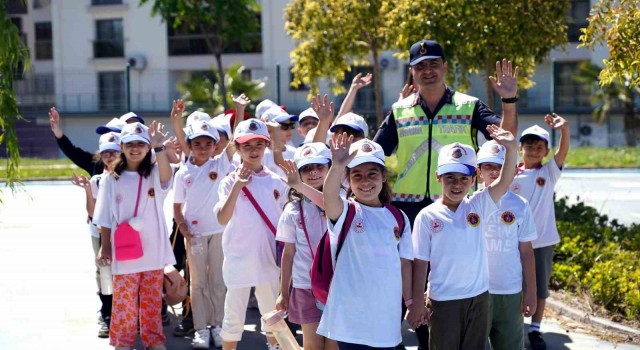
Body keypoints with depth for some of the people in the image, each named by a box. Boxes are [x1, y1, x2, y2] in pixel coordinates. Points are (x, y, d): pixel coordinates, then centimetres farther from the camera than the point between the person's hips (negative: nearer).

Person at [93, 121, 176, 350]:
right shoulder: (111, 179, 0)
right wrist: (105, 248, -1)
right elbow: (105, 218, 3)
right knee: (124, 300, 5)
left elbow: (166, 174, -27)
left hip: (153, 250, 1)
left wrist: (159, 147, -43)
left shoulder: (154, 174, -1)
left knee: (152, 300, 10)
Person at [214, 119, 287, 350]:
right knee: (234, 316, 4)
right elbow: (222, 219, -22)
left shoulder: (276, 182, 2)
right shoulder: (231, 181, -8)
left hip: (268, 259, 3)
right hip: (239, 259, -3)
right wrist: (237, 186, -28)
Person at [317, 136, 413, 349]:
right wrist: (337, 166, -47)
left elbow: (405, 264, 13)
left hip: (386, 315, 4)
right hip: (350, 315, -4)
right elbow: (329, 195, -29)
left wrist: (410, 302, 13)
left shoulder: (398, 219, 7)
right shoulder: (345, 212, -6)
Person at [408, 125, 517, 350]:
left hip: (478, 297, 3)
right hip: (444, 301, -3)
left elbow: (504, 182, -13)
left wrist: (511, 149, -28)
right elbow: (420, 262, -4)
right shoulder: (428, 216, -7)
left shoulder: (477, 207, -1)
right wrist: (416, 303, -4)